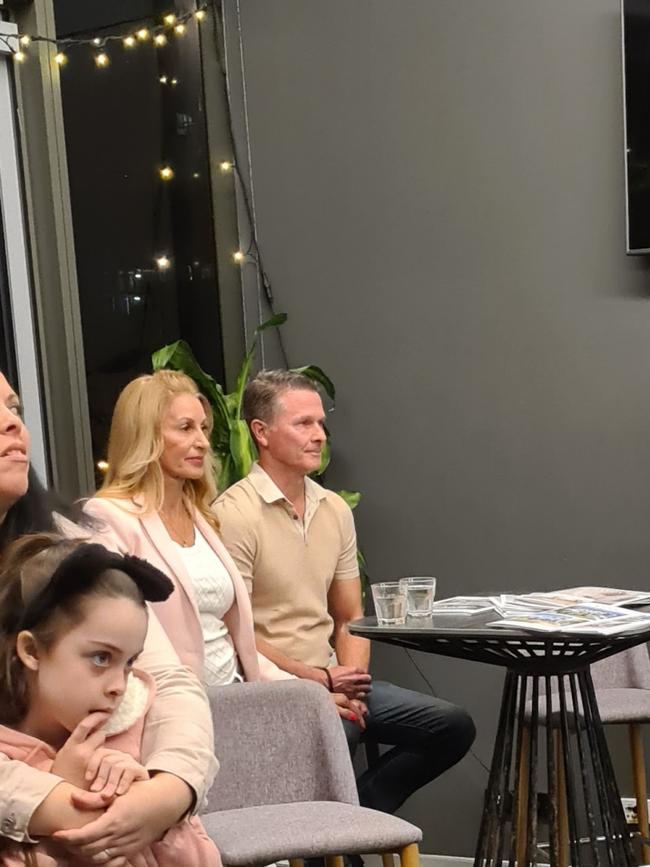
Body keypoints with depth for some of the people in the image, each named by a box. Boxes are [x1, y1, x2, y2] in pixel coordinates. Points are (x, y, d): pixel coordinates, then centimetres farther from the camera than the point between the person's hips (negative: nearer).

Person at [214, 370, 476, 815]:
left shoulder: (335, 509, 12)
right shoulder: (234, 515, -12)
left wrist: (351, 676, -2)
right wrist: (319, 679, -13)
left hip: (333, 679, 7)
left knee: (454, 727, -3)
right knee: (337, 733, -35)